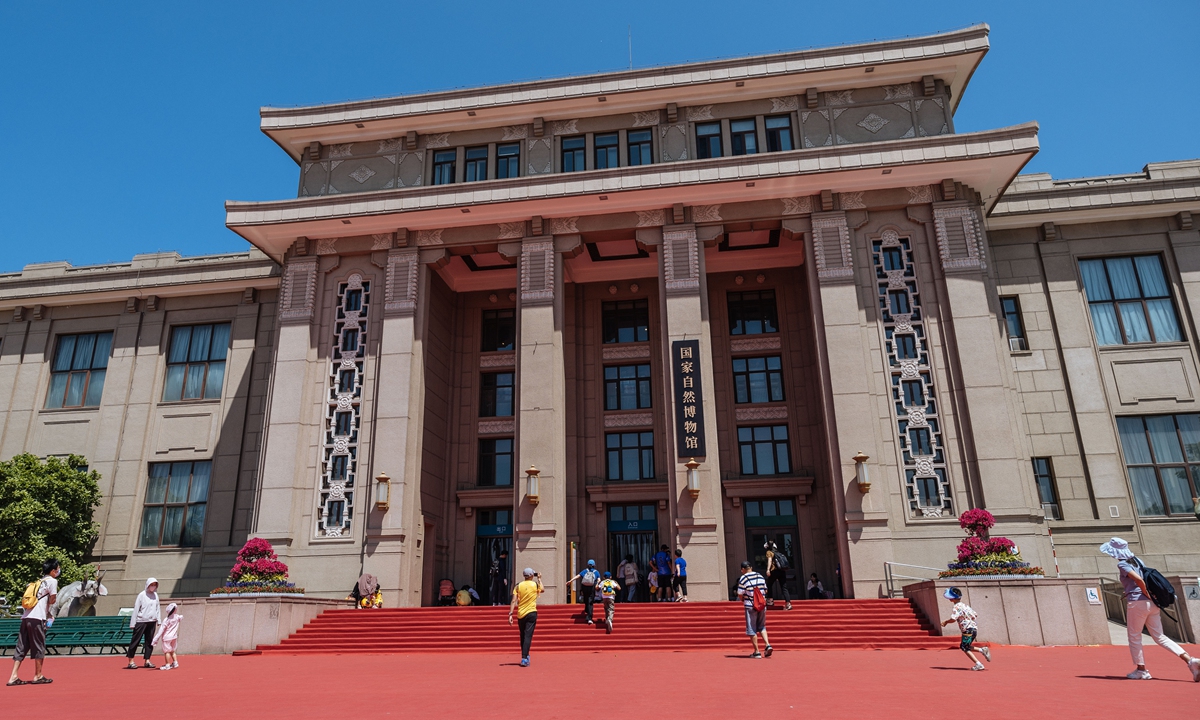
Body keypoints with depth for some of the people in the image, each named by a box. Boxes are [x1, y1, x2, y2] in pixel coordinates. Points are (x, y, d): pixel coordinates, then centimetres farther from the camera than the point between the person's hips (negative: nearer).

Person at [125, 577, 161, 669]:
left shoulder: (155, 595, 10)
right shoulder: (142, 595, -5)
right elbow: (136, 609, -6)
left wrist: (159, 620, 10)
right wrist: (133, 623, -8)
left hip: (152, 622, 5)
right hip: (141, 621, -5)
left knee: (149, 641, 6)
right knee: (135, 641, -1)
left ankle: (147, 661, 12)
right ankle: (131, 662, 4)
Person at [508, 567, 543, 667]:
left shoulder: (518, 586, 1)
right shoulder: (535, 584, -2)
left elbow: (514, 601, -5)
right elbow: (542, 590, 21)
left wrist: (510, 614, -5)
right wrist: (539, 579, 31)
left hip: (520, 614, 3)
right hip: (531, 613, -3)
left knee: (523, 636, 16)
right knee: (528, 636, -5)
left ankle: (525, 656, 29)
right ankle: (524, 659, -16)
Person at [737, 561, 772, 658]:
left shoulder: (743, 579, -11)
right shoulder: (760, 576, 5)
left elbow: (740, 594, -11)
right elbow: (765, 591, 12)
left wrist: (743, 600, 9)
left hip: (750, 606, -5)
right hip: (762, 605, 5)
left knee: (752, 630, 4)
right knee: (762, 627, 20)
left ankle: (757, 652, 6)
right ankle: (767, 645, 1)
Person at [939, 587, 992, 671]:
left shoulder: (957, 607, -15)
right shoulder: (965, 605, 12)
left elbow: (953, 619, -26)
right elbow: (975, 615, 17)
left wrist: (946, 622, -9)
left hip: (968, 630, -9)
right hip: (974, 628, 9)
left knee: (965, 648, 2)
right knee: (963, 646, 18)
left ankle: (978, 664, -2)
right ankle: (982, 650, 10)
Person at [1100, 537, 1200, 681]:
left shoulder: (1122, 564, -10)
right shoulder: (1136, 560, 15)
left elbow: (1139, 580, -21)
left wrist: (1146, 594, -9)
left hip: (1137, 603, -8)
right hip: (1152, 604, 8)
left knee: (1134, 637, 7)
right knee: (1159, 636, 12)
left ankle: (1141, 669, 11)